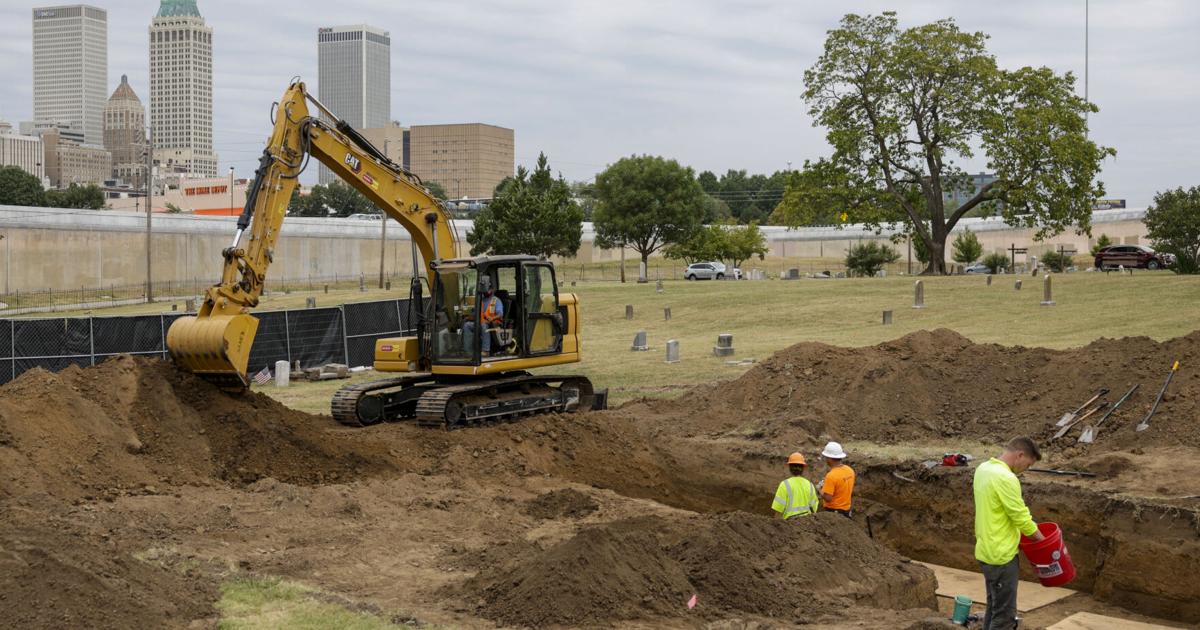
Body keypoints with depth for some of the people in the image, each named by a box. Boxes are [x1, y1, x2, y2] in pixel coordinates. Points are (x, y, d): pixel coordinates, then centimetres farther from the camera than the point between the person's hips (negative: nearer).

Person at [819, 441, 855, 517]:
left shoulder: (831, 476, -24)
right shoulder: (850, 470, 1)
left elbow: (827, 498, -26)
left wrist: (820, 489, -6)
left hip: (833, 512, -8)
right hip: (847, 510, 8)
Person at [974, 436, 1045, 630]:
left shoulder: (983, 469, 7)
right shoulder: (1006, 478, -23)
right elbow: (1021, 518, -19)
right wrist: (1043, 540, -3)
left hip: (987, 550, 10)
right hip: (1001, 555, -10)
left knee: (994, 606, 19)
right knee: (1004, 613, -4)